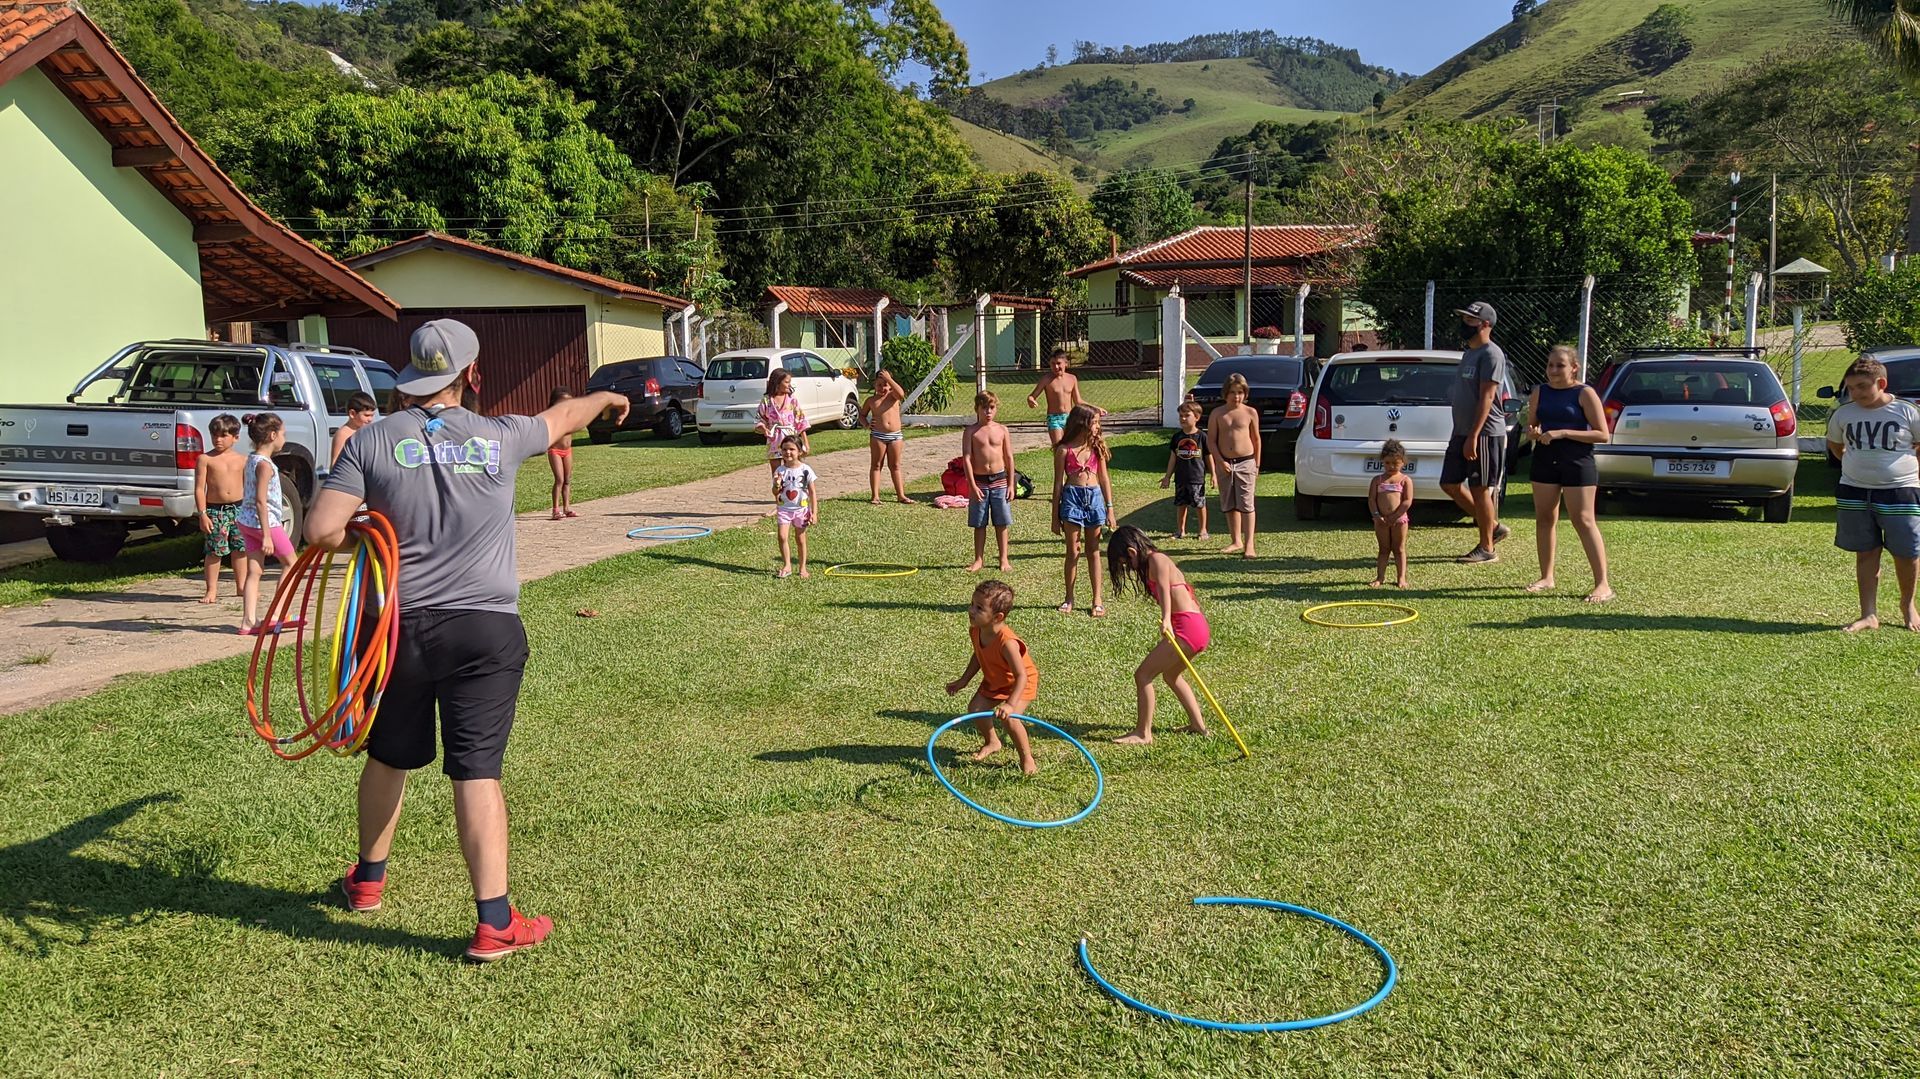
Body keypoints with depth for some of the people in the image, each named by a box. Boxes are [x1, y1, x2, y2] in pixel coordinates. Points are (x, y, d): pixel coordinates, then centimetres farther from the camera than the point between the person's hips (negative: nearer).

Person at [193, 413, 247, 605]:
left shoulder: (242, 461, 8)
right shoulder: (205, 459, -1)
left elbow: (248, 488, 12)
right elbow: (199, 489, -4)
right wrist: (203, 514, -11)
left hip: (239, 509, 3)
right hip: (215, 510, -3)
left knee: (240, 549, 8)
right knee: (214, 551, -1)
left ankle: (241, 587, 19)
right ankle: (212, 590, 6)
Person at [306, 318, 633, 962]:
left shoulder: (373, 441, -4)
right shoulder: (500, 438, -3)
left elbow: (321, 530, -10)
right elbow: (565, 414, 18)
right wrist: (606, 398, 38)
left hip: (400, 625, 2)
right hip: (485, 629, -2)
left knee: (389, 758, 21)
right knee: (477, 771, -2)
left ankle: (368, 878, 43)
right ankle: (494, 922, -2)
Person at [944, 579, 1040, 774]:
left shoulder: (1007, 642, -40)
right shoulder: (975, 631, -17)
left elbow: (1021, 676, -39)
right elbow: (978, 656, 6)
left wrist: (1011, 704, -46)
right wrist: (963, 681, 6)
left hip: (1021, 683, -8)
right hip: (993, 681, 8)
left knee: (1008, 718, -23)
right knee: (975, 708, 0)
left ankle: (1026, 757, 1)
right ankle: (992, 743, 28)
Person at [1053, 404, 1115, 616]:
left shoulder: (1097, 447, 9)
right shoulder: (1064, 450, -2)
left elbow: (1104, 479, 12)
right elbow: (1058, 483, 1)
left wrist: (1110, 508, 6)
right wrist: (1055, 517, 0)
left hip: (1095, 497, 3)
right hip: (1072, 497, -3)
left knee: (1093, 551, 9)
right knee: (1073, 552, 2)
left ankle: (1097, 600, 12)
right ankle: (1069, 599, 14)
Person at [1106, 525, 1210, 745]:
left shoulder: (1156, 560, -9)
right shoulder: (1156, 561, 20)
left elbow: (1164, 589, -28)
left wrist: (1166, 620, -43)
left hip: (1187, 628, -11)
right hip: (1199, 628, 11)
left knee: (1142, 675, -6)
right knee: (1171, 675, 30)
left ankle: (1143, 733, 0)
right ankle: (1198, 724, 36)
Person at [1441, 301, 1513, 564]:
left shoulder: (1491, 354, -13)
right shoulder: (1468, 353, 17)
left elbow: (1486, 397, -19)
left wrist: (1473, 436, -23)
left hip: (1484, 434, -10)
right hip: (1461, 433, 10)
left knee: (1480, 490, -4)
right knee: (1450, 484, 11)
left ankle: (1486, 548, 6)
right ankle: (1494, 527, 23)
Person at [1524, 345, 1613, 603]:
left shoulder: (1584, 393, -7)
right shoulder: (1539, 393, 8)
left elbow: (1603, 435, -10)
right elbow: (1530, 427, 16)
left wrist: (1563, 433, -19)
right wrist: (1534, 433, -9)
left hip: (1578, 462, -5)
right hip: (1545, 461, 5)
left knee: (1583, 521, -9)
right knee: (1544, 518, 9)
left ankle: (1603, 584, -6)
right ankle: (1546, 577, 21)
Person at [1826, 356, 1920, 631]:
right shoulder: (1843, 415, 1)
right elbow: (1834, 444, 19)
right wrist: (1859, 466, 10)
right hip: (1854, 494, 2)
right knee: (1866, 554, 7)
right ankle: (1869, 615, 12)